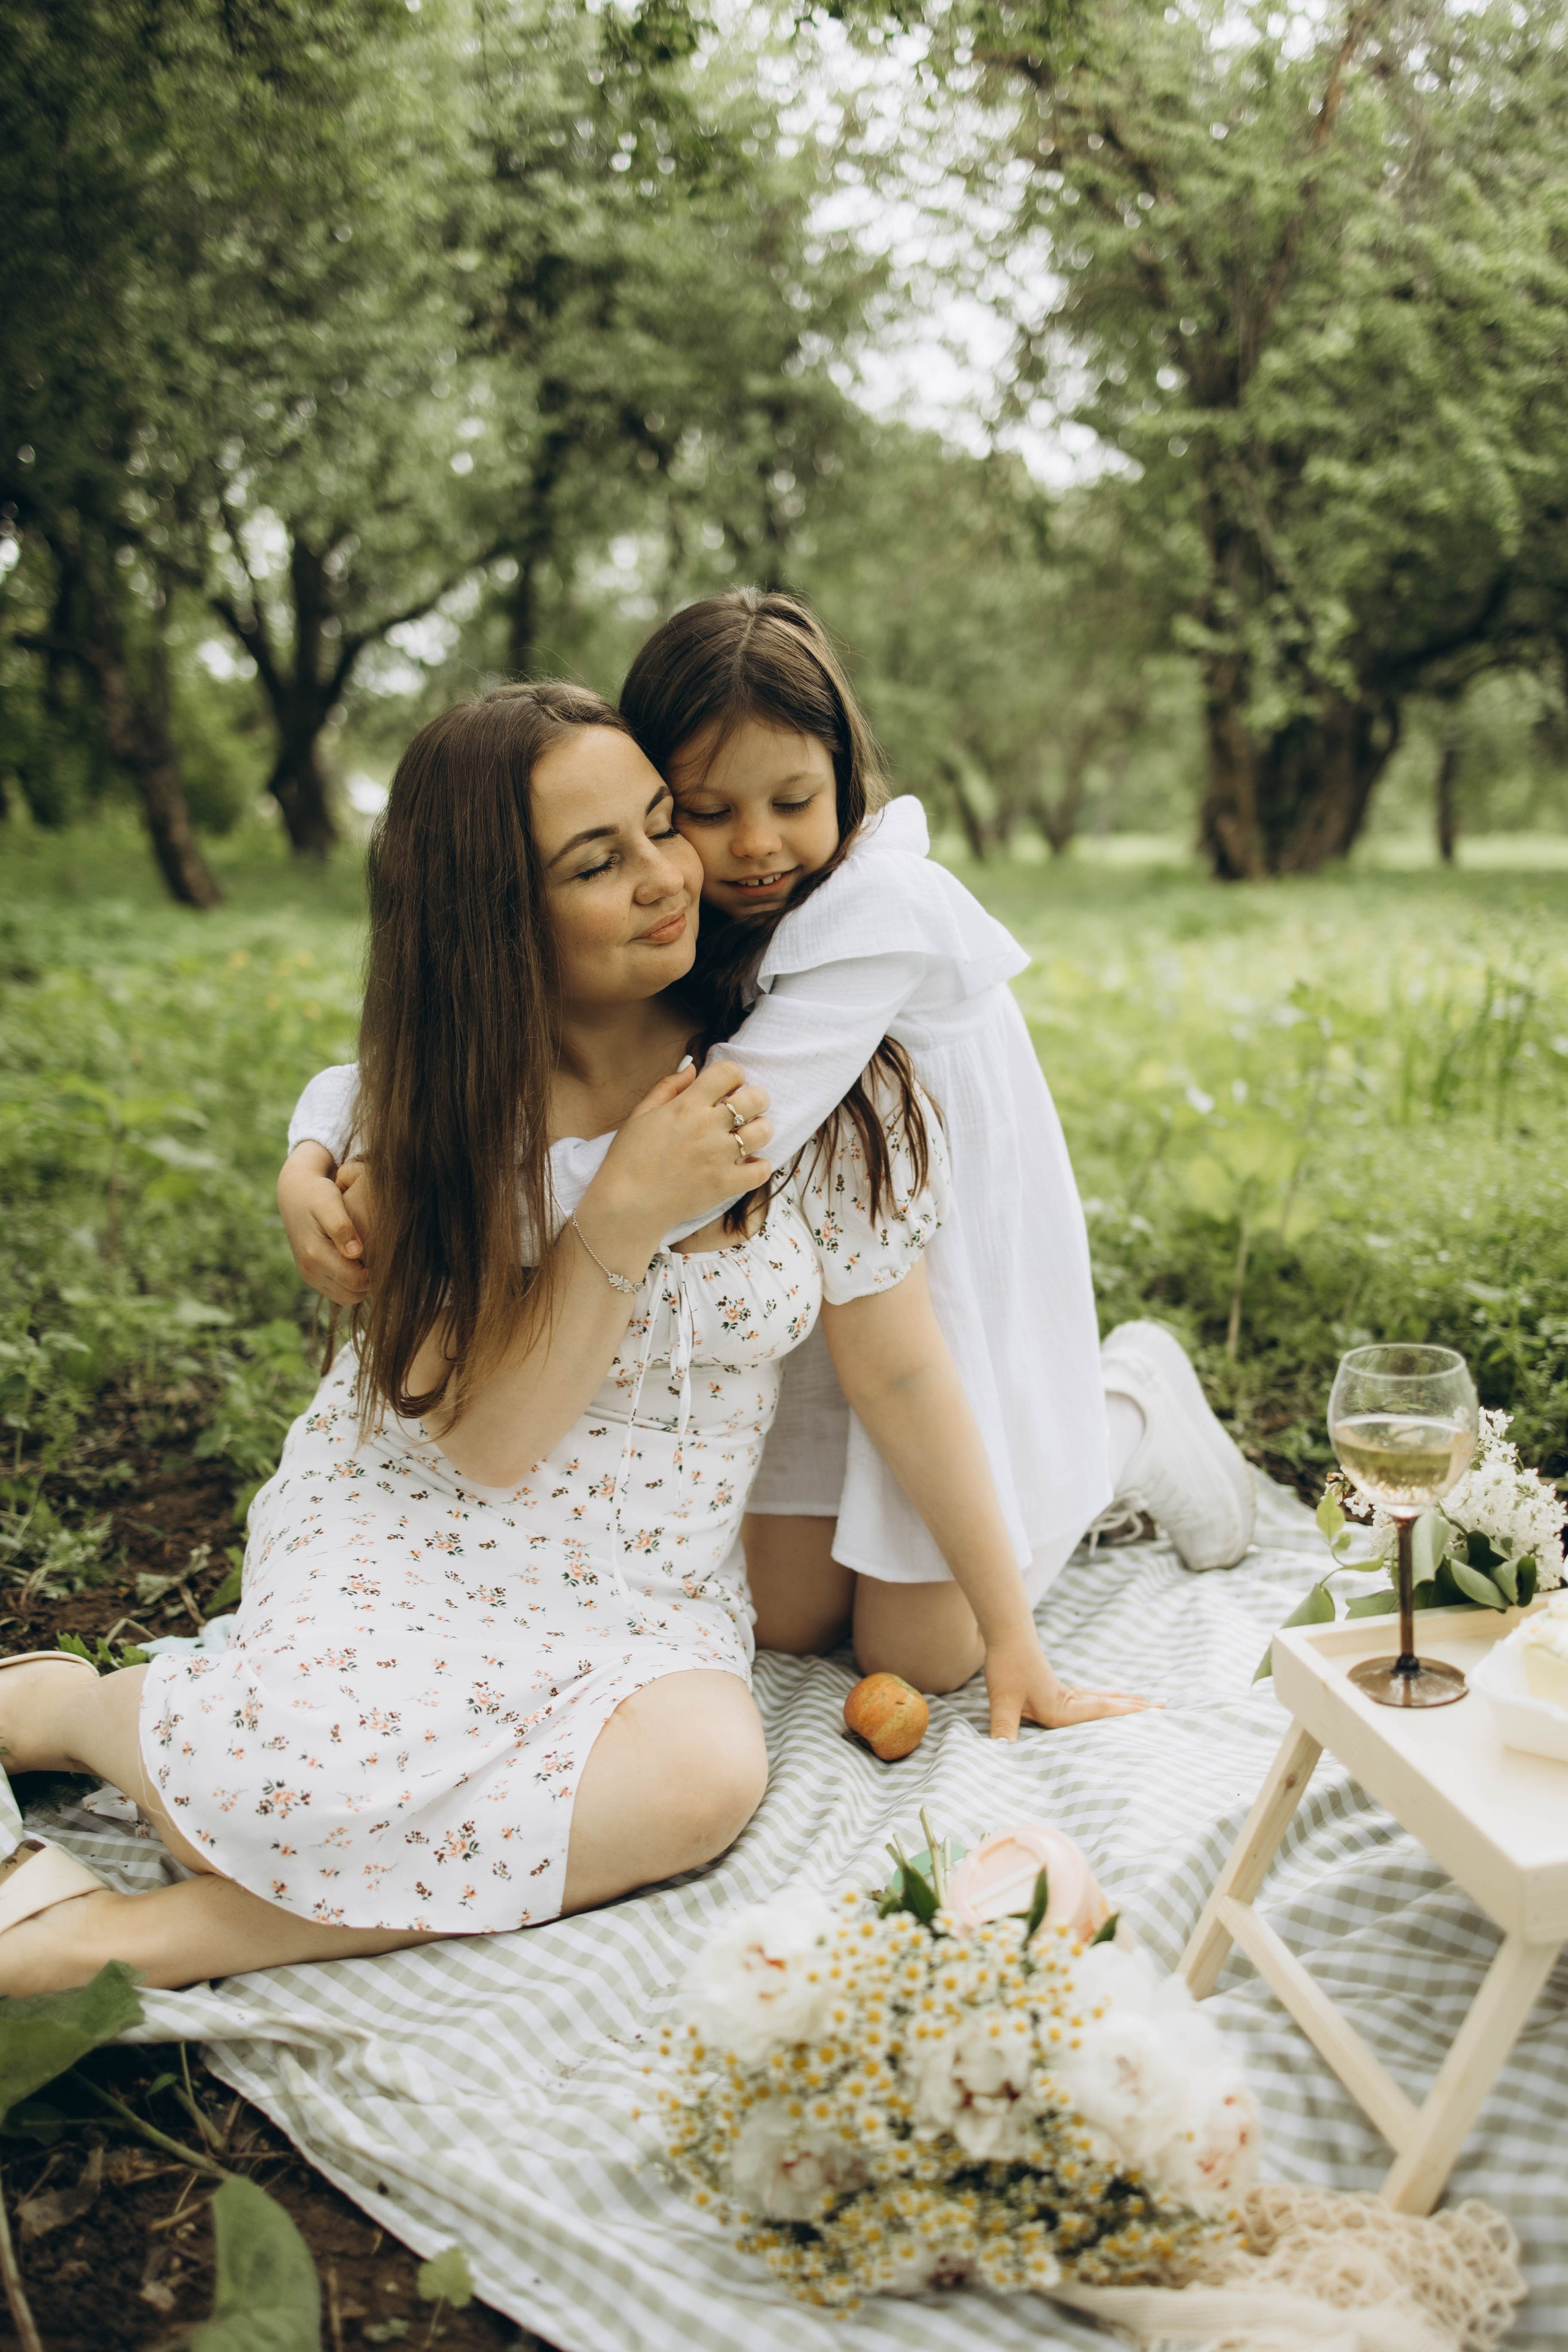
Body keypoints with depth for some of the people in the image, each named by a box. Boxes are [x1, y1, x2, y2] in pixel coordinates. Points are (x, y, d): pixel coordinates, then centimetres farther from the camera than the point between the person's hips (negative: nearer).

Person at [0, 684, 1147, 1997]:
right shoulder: (442, 1109, -9)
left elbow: (903, 1373, -2)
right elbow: (485, 1439, -15)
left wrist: (1015, 1644, 2)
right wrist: (626, 1213, -26)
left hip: (653, 1593, 2)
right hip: (414, 1532, -1)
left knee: (704, 1776, -34)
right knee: (318, 1780, -33)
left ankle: (142, 1939, -22)